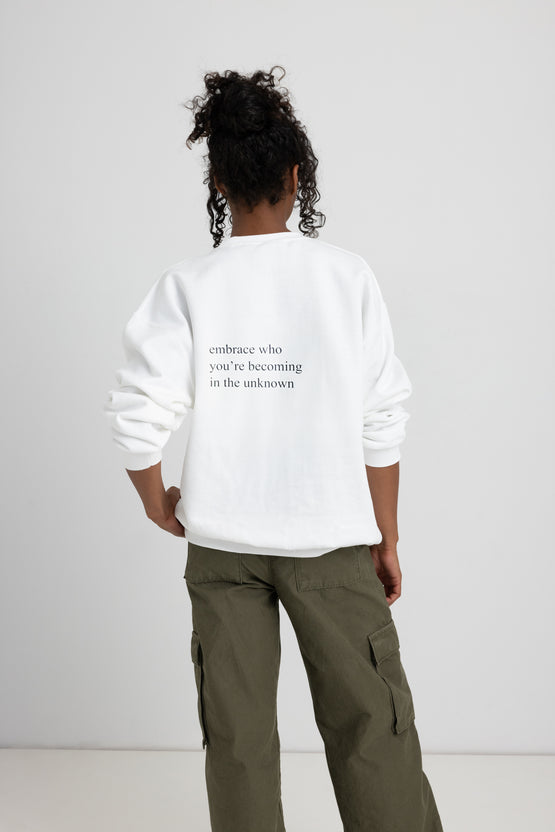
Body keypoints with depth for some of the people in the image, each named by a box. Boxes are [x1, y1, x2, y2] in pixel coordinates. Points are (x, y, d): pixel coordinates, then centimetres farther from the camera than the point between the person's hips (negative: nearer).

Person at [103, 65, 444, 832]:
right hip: (331, 537, -1)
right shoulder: (346, 275, -6)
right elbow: (383, 422, -6)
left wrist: (157, 503, 10)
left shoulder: (187, 285, -4)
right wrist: (387, 539, 5)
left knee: (237, 735, 13)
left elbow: (140, 415, -9)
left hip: (220, 544, 2)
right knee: (371, 727, 9)